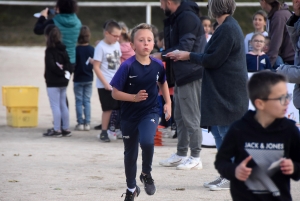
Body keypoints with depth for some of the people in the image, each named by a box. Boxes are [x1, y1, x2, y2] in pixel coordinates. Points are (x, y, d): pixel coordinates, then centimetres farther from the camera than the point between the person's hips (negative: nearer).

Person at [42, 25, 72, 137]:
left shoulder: (49, 50, -14)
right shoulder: (62, 49, 10)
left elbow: (51, 65, -21)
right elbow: (67, 62, 9)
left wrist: (62, 72, -10)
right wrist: (66, 72, -3)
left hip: (53, 82, -8)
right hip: (63, 82, 8)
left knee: (55, 106, -4)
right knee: (63, 105, 13)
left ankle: (57, 130, -3)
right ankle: (66, 129, 16)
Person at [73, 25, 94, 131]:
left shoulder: (76, 49, -14)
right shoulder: (92, 49, -5)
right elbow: (95, 64, 2)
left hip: (78, 79, -3)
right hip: (89, 79, 3)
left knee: (79, 101, 4)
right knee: (87, 101, 8)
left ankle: (80, 123, 3)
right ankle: (87, 123, 7)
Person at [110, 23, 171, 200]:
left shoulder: (158, 65, -7)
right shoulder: (128, 67, -17)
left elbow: (163, 82, 16)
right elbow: (115, 93, -13)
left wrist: (168, 103, 8)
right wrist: (134, 97, -25)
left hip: (150, 112, 0)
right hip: (129, 115, 0)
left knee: (147, 141, -28)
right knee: (130, 154, 13)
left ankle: (147, 174, 1)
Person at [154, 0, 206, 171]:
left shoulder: (187, 17, -16)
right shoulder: (176, 18, 16)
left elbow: (184, 47, -22)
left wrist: (161, 55, -16)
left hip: (190, 75, -10)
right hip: (181, 75, 10)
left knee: (191, 117, -6)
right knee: (180, 116, 15)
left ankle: (195, 157, -2)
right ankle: (181, 154, 22)